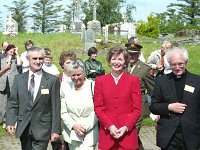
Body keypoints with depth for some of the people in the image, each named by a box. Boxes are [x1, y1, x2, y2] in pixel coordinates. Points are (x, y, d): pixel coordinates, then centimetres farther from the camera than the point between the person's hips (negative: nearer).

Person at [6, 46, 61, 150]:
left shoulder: (52, 80, -4)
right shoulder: (19, 79, 5)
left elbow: (56, 107, -4)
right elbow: (12, 103, 5)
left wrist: (55, 130, -7)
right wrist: (10, 122, -8)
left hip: (42, 129, -3)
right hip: (23, 128, 3)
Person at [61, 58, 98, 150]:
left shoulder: (93, 86, -5)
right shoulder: (65, 88, 5)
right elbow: (63, 112, 4)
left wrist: (86, 127, -13)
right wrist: (73, 125, -9)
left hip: (89, 133, -3)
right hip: (71, 133, 3)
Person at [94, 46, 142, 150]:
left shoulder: (133, 80, 3)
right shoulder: (100, 80, 5)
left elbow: (137, 109, 1)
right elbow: (98, 108, 3)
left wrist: (126, 127, -11)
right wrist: (110, 126, -9)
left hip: (127, 134, -1)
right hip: (107, 133, 1)